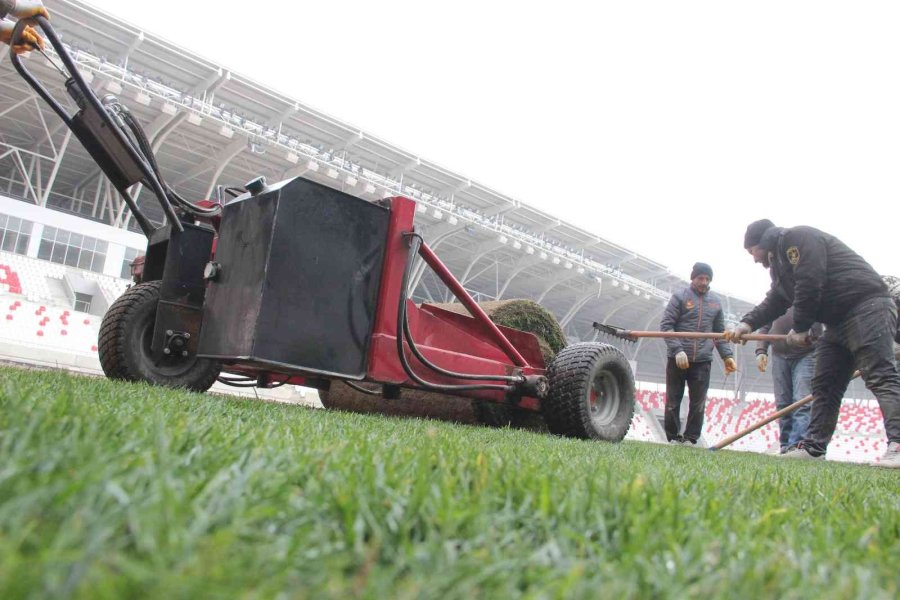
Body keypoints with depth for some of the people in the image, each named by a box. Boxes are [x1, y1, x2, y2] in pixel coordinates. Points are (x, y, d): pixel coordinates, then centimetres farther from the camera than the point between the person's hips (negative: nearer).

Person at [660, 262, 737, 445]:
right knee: (673, 402, 4)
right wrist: (677, 350, -17)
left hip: (702, 361, 3)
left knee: (698, 404, 3)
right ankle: (673, 438, 15)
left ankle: (691, 439, 13)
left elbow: (720, 332, 17)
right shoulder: (680, 296, 1)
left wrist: (727, 355, 4)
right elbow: (666, 325, -6)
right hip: (677, 359, -3)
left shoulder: (715, 301, 14)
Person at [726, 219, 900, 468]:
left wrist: (800, 328, -12)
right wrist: (747, 324, 0)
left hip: (868, 309, -10)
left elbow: (810, 284, -21)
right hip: (838, 322, 10)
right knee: (824, 385, 6)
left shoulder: (797, 238, -11)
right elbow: (774, 302, 16)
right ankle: (814, 447, 8)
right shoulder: (780, 261, 20)